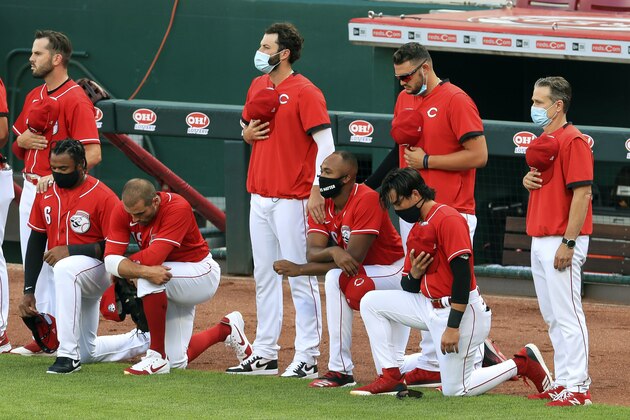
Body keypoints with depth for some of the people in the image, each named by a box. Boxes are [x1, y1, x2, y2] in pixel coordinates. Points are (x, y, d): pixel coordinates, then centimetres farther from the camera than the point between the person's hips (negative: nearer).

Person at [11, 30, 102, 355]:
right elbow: (17, 147, 20)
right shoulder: (34, 97, 13)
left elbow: (92, 154, -19)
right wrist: (22, 139, -3)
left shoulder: (76, 100, -13)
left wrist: (58, 176, -26)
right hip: (30, 189, 9)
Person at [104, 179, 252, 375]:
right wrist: (143, 271, -40)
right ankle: (225, 330, 33)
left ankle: (157, 357, -24)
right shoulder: (122, 211, -14)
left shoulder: (178, 208, -29)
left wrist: (124, 266, -20)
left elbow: (153, 257, -36)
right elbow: (110, 259, -23)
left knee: (149, 281, -36)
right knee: (178, 361, 4)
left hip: (201, 273, -7)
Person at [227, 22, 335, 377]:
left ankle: (307, 357, -4)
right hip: (260, 195, 9)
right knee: (264, 277, 12)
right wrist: (247, 132, 3)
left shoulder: (305, 92, -11)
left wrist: (317, 190, -22)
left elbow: (326, 143, -15)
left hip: (292, 198, -9)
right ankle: (265, 354, 18)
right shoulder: (259, 87, 13)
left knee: (300, 277, -6)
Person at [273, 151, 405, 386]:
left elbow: (354, 257, -28)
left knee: (336, 278, -27)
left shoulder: (367, 200, -25)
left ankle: (340, 370, -25)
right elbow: (312, 253, -12)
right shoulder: (322, 204, -2)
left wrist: (299, 269, -26)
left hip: (396, 272, -9)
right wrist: (334, 251, -37)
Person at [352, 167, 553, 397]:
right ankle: (391, 377, 3)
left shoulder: (447, 219, -17)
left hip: (460, 310, -9)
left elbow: (462, 273, -23)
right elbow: (409, 288, 16)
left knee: (455, 390, -7)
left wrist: (453, 326, -26)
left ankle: (523, 363, 9)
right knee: (371, 302, 6)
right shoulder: (416, 229, 12)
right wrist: (413, 274, -10)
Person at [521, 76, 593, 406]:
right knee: (552, 317, 12)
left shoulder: (573, 141, -13)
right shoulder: (544, 141, 16)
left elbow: (582, 193, -19)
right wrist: (528, 179, 5)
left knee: (567, 316, -10)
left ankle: (577, 388, -9)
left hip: (561, 242, -10)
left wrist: (568, 243, -22)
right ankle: (563, 384, 17)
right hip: (540, 241, 10)